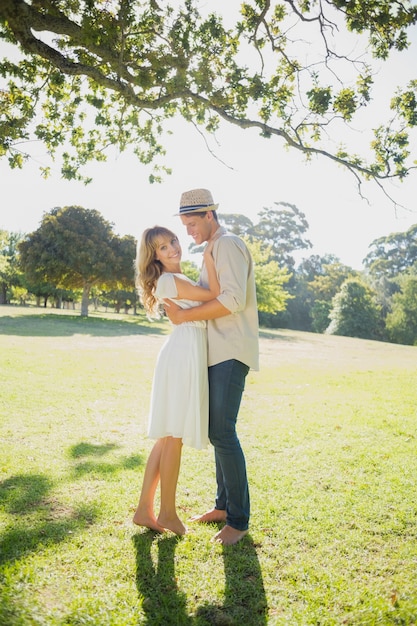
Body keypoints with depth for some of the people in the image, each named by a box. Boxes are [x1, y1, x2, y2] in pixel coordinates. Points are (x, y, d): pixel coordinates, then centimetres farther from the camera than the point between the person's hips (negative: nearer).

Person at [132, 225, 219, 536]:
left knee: (168, 436, 10)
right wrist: (208, 257, -8)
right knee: (174, 436, -2)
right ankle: (168, 513, 11)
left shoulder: (179, 279, 21)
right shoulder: (169, 280, -10)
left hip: (189, 355, 10)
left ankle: (145, 509, 17)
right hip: (183, 354, -10)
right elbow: (214, 295, -13)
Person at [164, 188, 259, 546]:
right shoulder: (213, 250, 20)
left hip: (231, 354, -10)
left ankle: (239, 519, 0)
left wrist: (185, 316, -18)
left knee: (223, 432, -11)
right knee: (217, 431, 12)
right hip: (217, 354, 10)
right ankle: (223, 505, 24)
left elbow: (233, 300, -23)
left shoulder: (229, 245, -10)